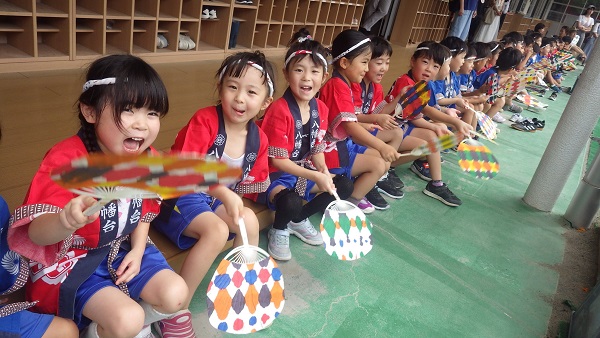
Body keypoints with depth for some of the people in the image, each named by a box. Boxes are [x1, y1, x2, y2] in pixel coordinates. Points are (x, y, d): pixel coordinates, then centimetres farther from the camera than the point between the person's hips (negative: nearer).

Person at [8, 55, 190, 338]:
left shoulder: (149, 160, -7)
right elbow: (36, 234, -31)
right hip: (72, 260, -5)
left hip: (123, 250, 6)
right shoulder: (66, 160, -26)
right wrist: (66, 221, -54)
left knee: (175, 295, -8)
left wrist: (137, 251, -4)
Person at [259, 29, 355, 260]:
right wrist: (315, 177, -25)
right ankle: (279, 230, 2)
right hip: (275, 175, -7)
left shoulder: (320, 109, -2)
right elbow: (277, 159, -22)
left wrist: (324, 173, -15)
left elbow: (317, 148, 5)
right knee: (291, 202, -36)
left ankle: (299, 220, 15)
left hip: (304, 171, 8)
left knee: (345, 187, 3)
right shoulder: (279, 110, -24)